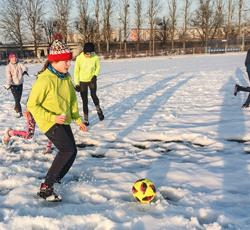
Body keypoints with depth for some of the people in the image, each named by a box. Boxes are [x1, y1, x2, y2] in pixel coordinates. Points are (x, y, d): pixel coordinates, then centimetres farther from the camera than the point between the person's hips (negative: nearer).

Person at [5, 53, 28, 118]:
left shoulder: (19, 64, 1)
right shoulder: (8, 67, -10)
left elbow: (24, 67, -12)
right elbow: (8, 76, -17)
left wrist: (25, 71, -34)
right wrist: (8, 84, -28)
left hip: (20, 84, 4)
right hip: (13, 85, -4)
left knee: (19, 98, 16)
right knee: (16, 99, -9)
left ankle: (16, 108, 40)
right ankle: (19, 112, -2)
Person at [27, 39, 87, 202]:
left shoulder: (66, 77, 3)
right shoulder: (44, 80, -21)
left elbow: (72, 100, 15)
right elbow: (32, 105, -18)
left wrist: (78, 120, 12)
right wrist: (53, 117, -25)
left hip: (63, 121, 8)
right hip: (49, 122, -8)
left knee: (71, 152, 9)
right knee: (68, 150, -22)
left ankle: (55, 180, 29)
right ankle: (46, 188, -14)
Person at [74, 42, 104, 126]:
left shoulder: (95, 58, -16)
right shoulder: (79, 58, -17)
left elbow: (98, 67, 3)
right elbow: (76, 71, -7)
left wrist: (95, 75, -14)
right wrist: (77, 83, -8)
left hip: (92, 80, 0)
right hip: (82, 81, 0)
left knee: (93, 95, -18)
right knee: (84, 100, 3)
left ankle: (98, 110, 12)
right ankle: (86, 119, 15)